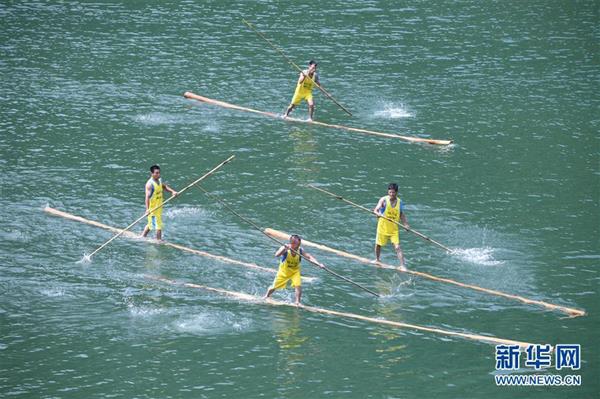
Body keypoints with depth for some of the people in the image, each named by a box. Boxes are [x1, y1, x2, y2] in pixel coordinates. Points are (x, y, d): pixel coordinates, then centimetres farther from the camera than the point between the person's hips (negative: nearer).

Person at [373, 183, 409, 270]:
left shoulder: (399, 202, 0)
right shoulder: (384, 200, -10)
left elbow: (402, 214, 11)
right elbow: (375, 210, -17)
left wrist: (406, 224, -2)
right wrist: (378, 214, -40)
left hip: (394, 228, 1)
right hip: (383, 226, -1)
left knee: (397, 247, -9)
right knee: (378, 244, 16)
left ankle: (402, 265, -10)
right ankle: (377, 260, 43)